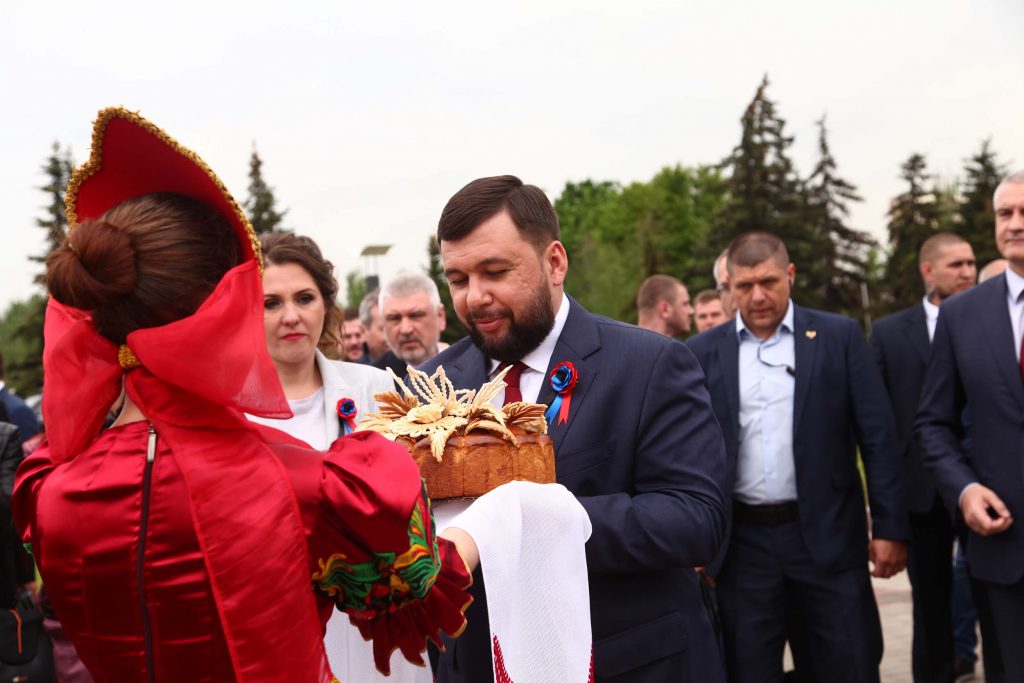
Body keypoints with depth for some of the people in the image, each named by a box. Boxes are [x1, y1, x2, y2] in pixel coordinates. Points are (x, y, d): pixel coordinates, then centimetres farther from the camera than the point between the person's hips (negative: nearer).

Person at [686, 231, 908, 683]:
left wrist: (890, 526, -3)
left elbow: (877, 437, 0)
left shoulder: (839, 336, 1)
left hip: (828, 536, -1)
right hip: (741, 544, 1)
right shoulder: (703, 353, 4)